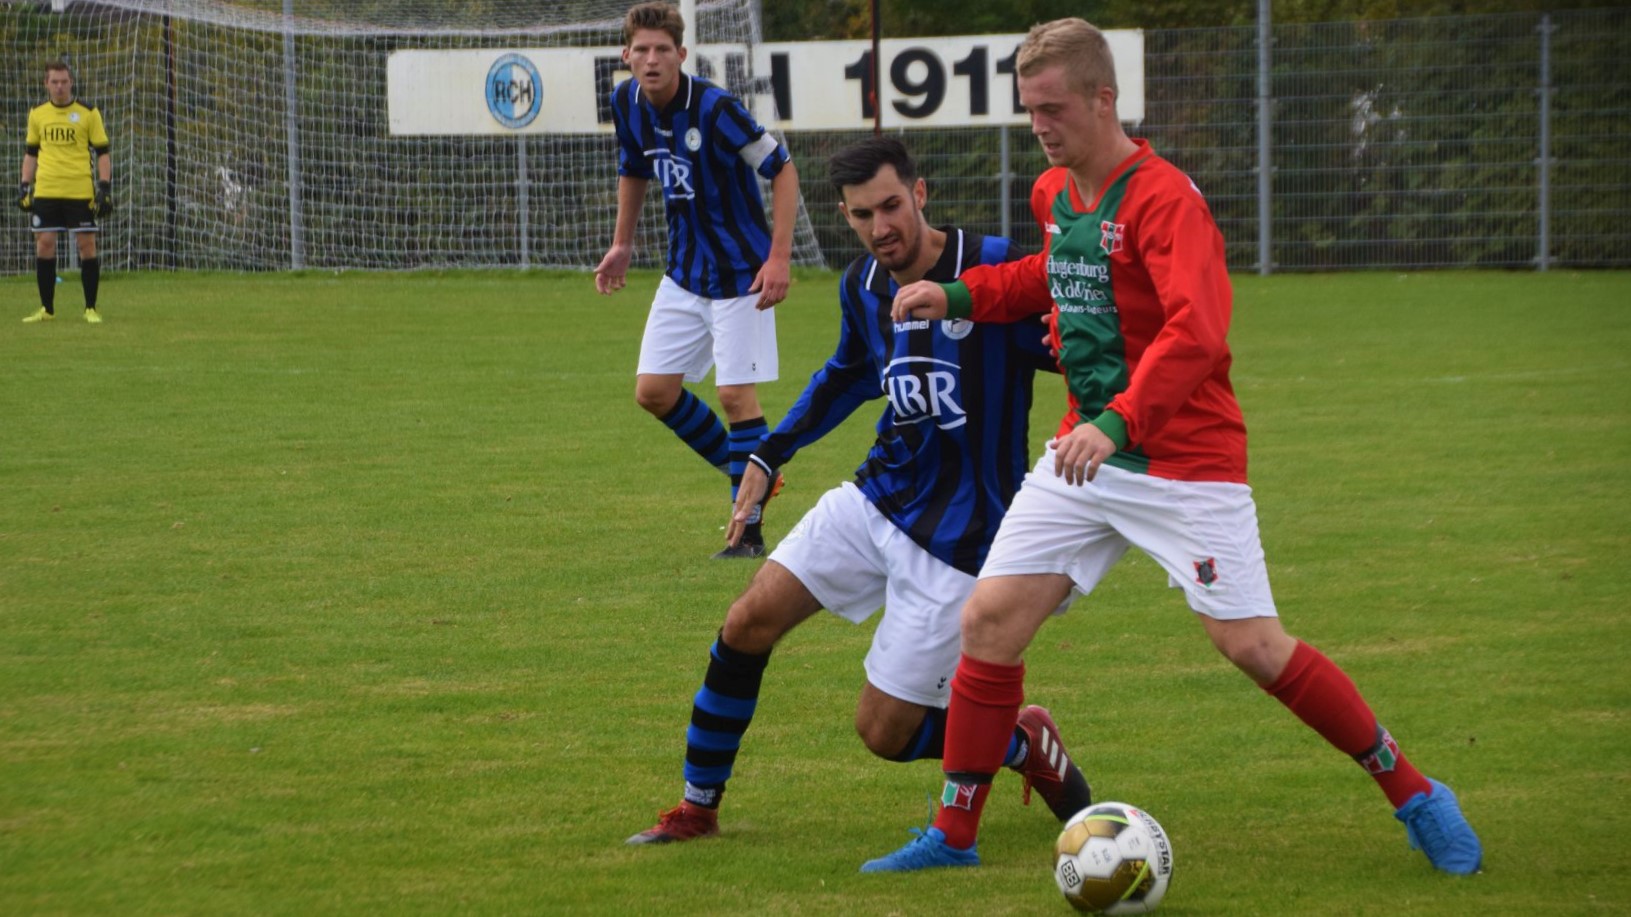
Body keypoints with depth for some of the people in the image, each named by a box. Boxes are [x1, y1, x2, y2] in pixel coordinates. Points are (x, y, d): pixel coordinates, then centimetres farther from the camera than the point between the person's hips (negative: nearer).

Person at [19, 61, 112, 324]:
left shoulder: (88, 113, 1)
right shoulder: (37, 114, 9)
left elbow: (102, 153, 2)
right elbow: (31, 153, 17)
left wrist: (105, 187, -6)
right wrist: (24, 186, 8)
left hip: (80, 192, -2)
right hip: (45, 191, 2)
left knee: (87, 245, -3)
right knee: (44, 244, 0)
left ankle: (91, 309, 7)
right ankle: (47, 309, 10)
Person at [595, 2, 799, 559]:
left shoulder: (714, 109, -23)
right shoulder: (628, 104, -2)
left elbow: (783, 170, -17)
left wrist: (778, 258, -23)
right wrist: (622, 245, 17)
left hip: (740, 272, -7)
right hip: (684, 272, 7)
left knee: (736, 393, -10)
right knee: (654, 391, 3)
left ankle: (750, 531, -1)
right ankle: (747, 471, 24)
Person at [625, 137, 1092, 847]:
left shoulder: (994, 268, -19)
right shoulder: (863, 285, 2)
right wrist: (770, 453, 20)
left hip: (956, 534, -6)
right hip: (877, 497, 6)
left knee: (884, 731, -4)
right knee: (747, 624, 0)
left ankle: (1026, 745, 22)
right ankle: (697, 808, 18)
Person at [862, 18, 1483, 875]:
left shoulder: (1163, 200, -18)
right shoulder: (1053, 194, 7)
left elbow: (1197, 331, -32)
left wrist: (1118, 424, -42)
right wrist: (960, 296, 18)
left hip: (1184, 458, -7)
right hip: (1086, 451, 7)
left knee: (1254, 646, -10)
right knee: (988, 620, -1)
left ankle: (1415, 796, 5)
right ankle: (953, 835, 10)